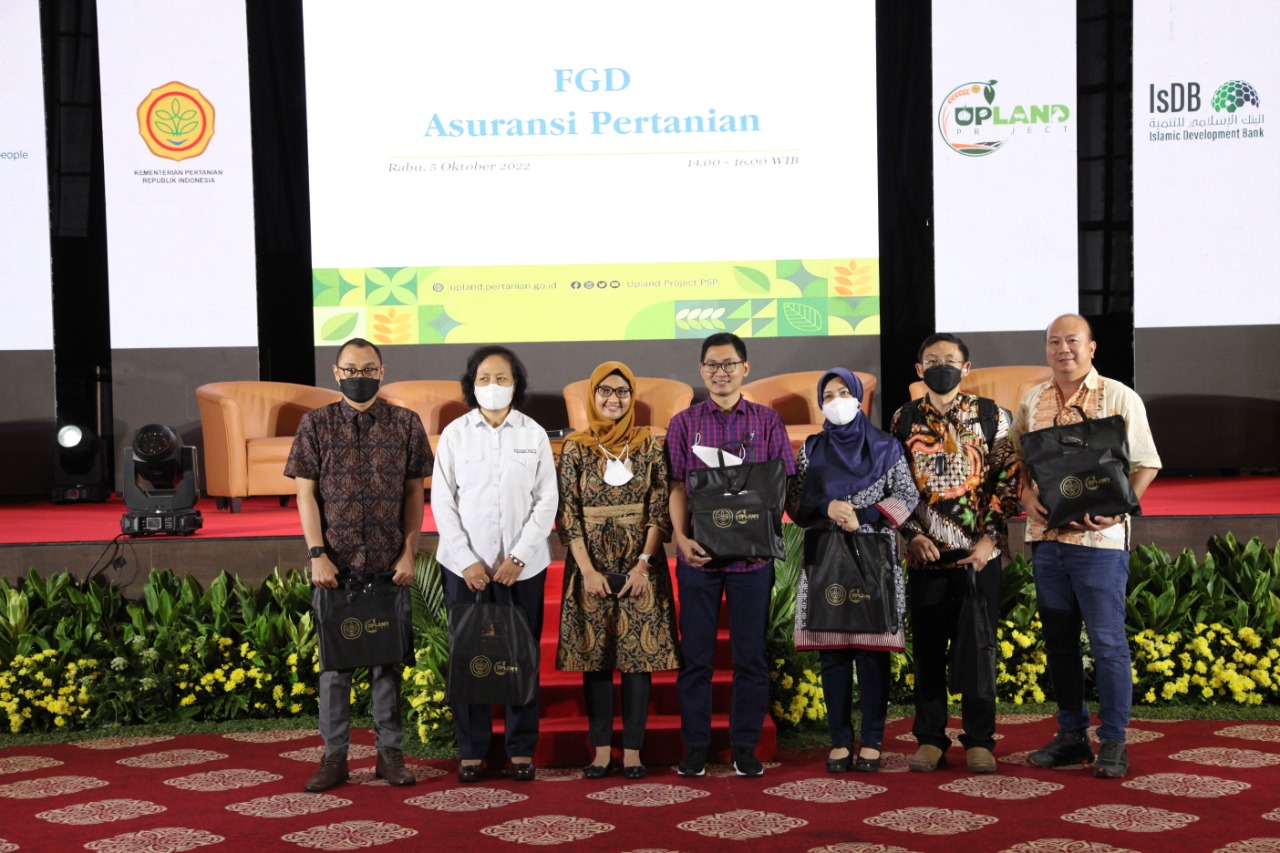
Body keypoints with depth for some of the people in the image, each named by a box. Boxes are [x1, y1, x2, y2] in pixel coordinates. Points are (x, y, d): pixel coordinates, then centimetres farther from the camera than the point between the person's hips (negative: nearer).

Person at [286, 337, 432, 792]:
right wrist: (317, 554, -8)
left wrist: (409, 552, -3)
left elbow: (414, 492, 5)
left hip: (390, 565, 0)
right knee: (334, 661, 5)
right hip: (335, 564, 0)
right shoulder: (316, 424, 2)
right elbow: (306, 493, 0)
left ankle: (390, 751, 16)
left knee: (389, 660, 6)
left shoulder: (406, 424, 3)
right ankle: (334, 756, 13)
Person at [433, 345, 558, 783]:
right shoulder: (455, 433, 3)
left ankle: (522, 750, 14)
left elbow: (546, 501, 1)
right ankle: (471, 751, 11)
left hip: (522, 564, 0)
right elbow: (442, 501, 1)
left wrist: (518, 556, -8)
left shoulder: (534, 435, 4)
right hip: (464, 564, 0)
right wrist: (466, 560, -7)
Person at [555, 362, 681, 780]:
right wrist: (588, 570, -9)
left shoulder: (650, 445, 3)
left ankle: (633, 749, 7)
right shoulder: (575, 448, 3)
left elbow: (660, 510, 0)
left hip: (640, 563, 0)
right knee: (594, 655, 2)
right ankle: (601, 749, 10)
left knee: (639, 654, 0)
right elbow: (568, 513, -1)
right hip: (591, 563, 0)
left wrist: (643, 564, -10)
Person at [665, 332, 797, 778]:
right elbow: (678, 486, 3)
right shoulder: (684, 423, 8)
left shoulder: (767, 421, 8)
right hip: (699, 553, 0)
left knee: (751, 654, 4)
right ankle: (695, 748, 13)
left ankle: (745, 747, 15)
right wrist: (681, 536, -12)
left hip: (753, 555, 0)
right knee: (695, 654, 4)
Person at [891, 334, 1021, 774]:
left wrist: (989, 538, -8)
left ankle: (979, 741, 13)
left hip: (979, 552, -1)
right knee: (928, 648, 6)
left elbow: (1010, 477, 0)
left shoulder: (991, 416, 2)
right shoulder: (904, 420, 6)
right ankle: (930, 739, 15)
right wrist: (912, 533, -5)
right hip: (925, 552, 1)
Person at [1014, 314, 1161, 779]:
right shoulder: (1031, 401, 11)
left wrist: (1117, 509, -15)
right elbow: (1017, 461, 17)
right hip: (1045, 535, 5)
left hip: (1099, 537, -5)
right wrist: (1027, 496, -2)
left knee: (1108, 642, -2)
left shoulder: (1120, 398, -2)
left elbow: (1146, 465, -2)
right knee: (1059, 641, 11)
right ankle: (1071, 735, 21)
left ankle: (1112, 743, 6)